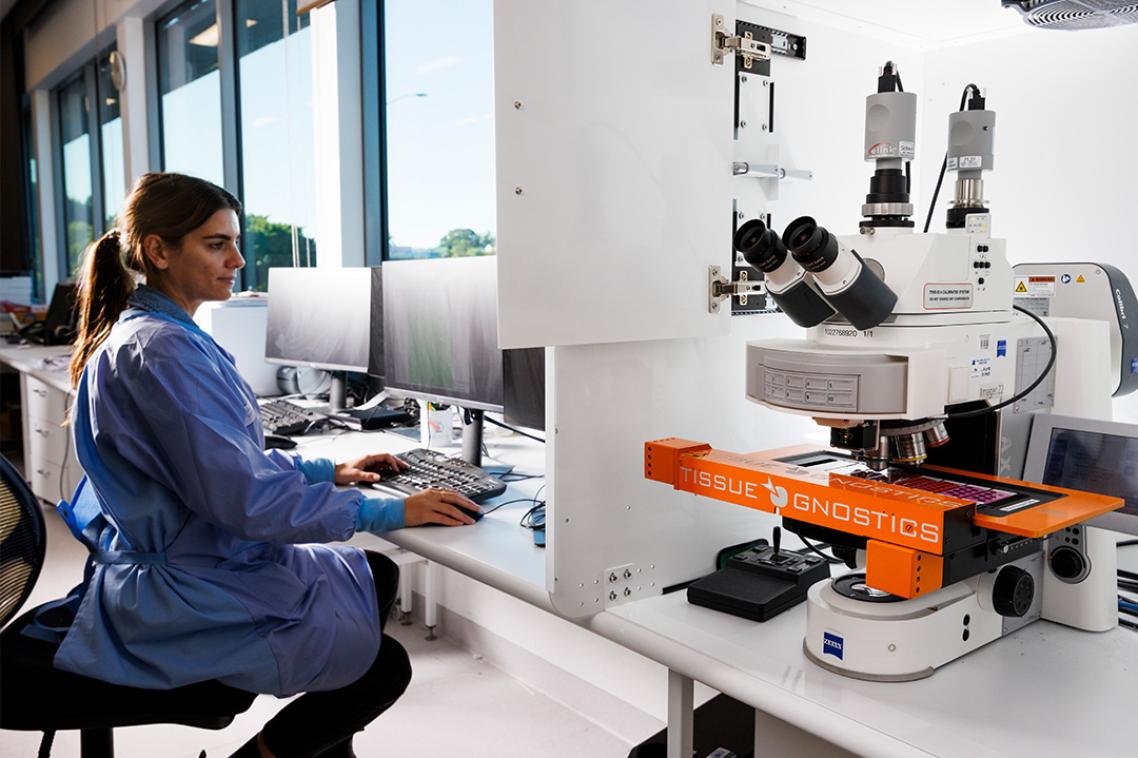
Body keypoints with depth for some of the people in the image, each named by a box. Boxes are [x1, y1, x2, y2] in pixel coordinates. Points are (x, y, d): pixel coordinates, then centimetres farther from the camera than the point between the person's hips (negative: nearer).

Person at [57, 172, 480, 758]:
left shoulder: (148, 335, 9)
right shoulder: (161, 352, -25)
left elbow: (230, 459, 16)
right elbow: (246, 497, -28)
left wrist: (328, 471, 8)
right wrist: (392, 512, -22)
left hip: (187, 563, 11)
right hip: (184, 597, -11)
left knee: (378, 575, 17)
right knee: (383, 667, -6)